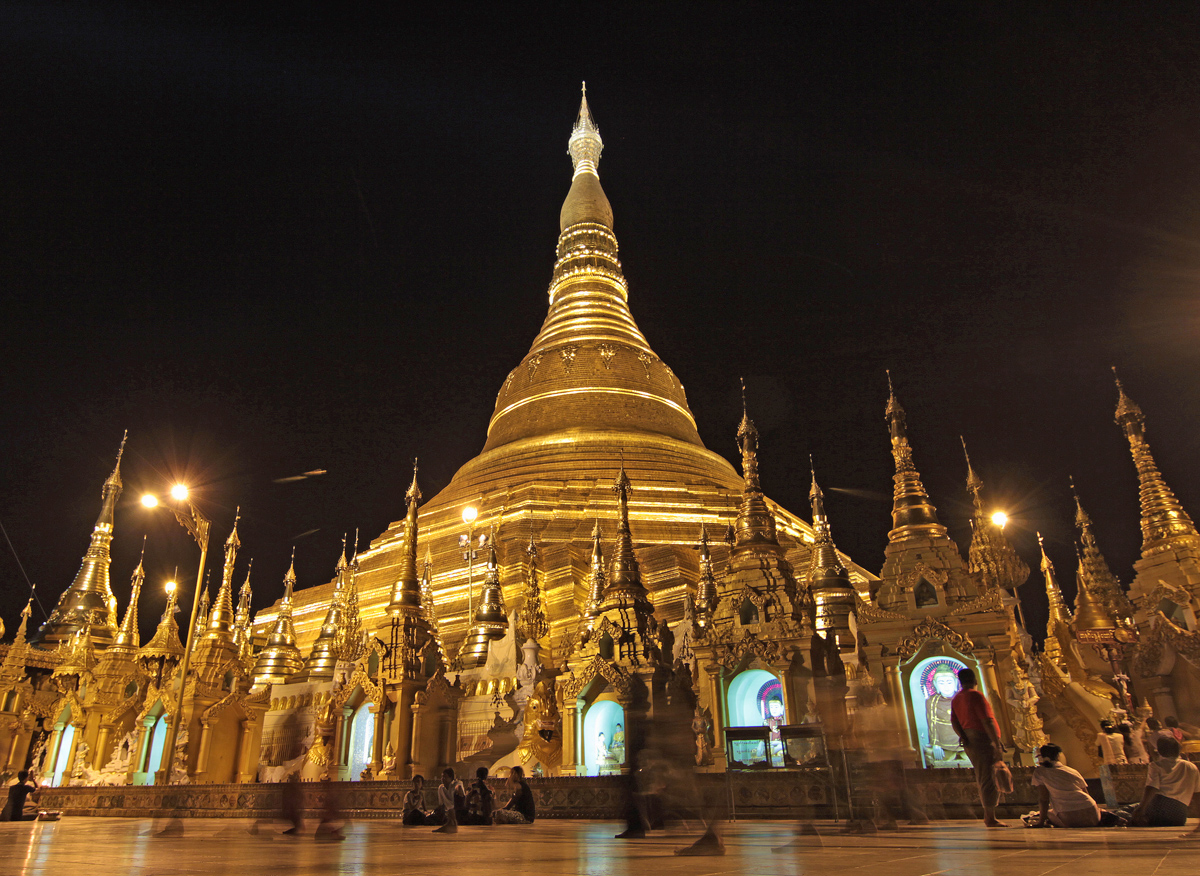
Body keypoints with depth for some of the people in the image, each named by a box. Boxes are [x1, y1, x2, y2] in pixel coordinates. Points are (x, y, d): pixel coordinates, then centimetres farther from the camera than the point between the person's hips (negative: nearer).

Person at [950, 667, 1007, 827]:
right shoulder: (976, 695, -12)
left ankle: (988, 815, 23)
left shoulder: (956, 699, 14)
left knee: (983, 779, 17)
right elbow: (987, 721, -16)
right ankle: (991, 818, -2)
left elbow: (954, 722, 8)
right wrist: (997, 744, -14)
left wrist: (964, 738, -2)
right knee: (988, 779, -4)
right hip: (982, 739, -8)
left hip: (970, 742, 8)